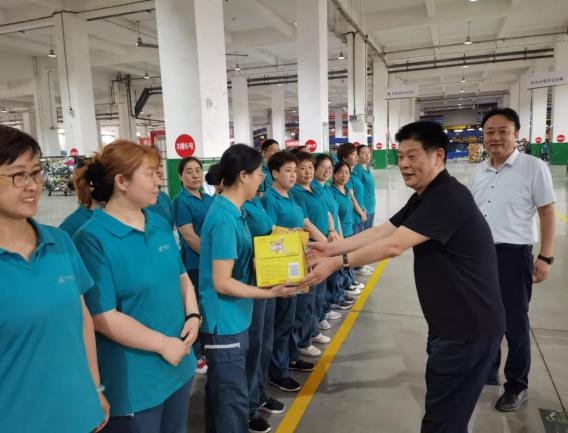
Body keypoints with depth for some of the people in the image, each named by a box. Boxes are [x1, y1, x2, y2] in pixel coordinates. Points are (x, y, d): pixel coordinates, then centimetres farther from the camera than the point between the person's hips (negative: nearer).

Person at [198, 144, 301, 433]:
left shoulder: (232, 211, 5)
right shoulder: (225, 220, -23)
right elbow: (222, 283, -23)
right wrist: (270, 293, -19)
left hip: (230, 320, 9)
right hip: (225, 323, -9)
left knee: (219, 390, 24)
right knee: (233, 398, 6)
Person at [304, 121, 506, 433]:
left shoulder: (449, 197, -23)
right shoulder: (423, 199, 12)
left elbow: (393, 245, -27)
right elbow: (381, 231, 5)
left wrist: (337, 262, -22)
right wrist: (332, 248, -5)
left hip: (469, 327, -10)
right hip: (450, 323, 10)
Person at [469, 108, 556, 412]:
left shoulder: (534, 167, -8)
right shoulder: (479, 172, 8)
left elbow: (546, 213, -7)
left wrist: (545, 257, -11)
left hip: (513, 254, -5)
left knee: (514, 322, 6)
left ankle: (517, 385, 25)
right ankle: (487, 370, 37)